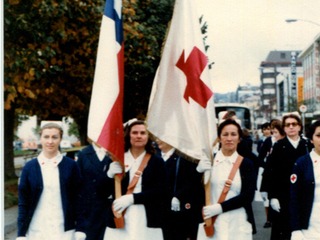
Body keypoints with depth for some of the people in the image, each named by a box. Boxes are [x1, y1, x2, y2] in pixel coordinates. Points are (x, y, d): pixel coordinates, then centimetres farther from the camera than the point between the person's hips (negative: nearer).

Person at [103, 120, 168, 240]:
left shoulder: (157, 162, 10)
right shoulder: (118, 160, 12)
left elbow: (160, 191, -1)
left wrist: (132, 198, -11)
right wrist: (110, 175, -10)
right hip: (119, 223, 1)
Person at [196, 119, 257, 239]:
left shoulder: (246, 165, 7)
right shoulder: (208, 161, 8)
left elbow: (248, 196, -3)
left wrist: (221, 207, -12)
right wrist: (199, 171, -12)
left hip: (238, 225, 0)